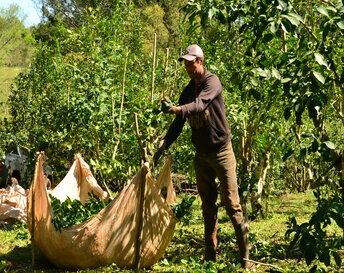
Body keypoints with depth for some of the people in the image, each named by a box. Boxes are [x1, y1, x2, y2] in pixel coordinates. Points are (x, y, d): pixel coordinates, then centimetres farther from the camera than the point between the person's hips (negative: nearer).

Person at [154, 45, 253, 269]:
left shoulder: (212, 82, -10)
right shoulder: (188, 91, 9)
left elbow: (200, 104, -29)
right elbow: (178, 124, 8)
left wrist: (180, 109, -47)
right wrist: (163, 146, -5)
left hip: (221, 151, -6)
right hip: (201, 155, 6)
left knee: (232, 205, -6)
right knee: (208, 206, 9)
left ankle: (245, 256, -2)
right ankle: (210, 254, 15)